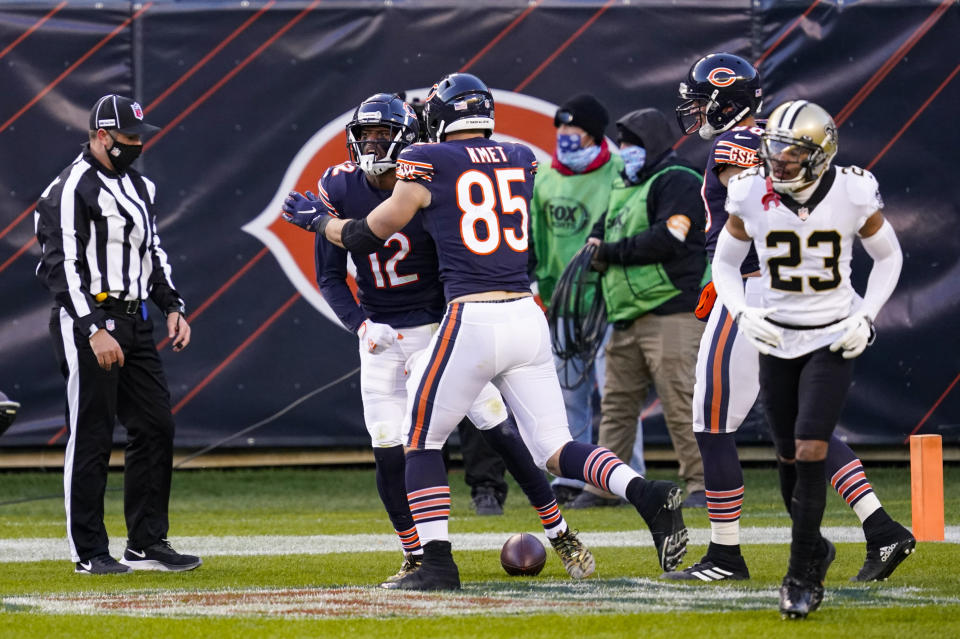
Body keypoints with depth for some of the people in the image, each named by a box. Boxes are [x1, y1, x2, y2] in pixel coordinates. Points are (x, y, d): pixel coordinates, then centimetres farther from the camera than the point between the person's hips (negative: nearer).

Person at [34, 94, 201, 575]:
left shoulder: (138, 186, 16)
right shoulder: (72, 189, -12)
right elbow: (62, 266, -18)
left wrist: (171, 306, 13)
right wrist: (94, 330, -23)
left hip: (134, 324, 9)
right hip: (88, 323, -9)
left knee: (155, 427, 7)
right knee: (92, 437, -4)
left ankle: (147, 544, 14)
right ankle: (89, 551, 3)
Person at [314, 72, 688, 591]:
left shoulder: (426, 163, -2)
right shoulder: (522, 159, 13)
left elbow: (372, 235, 9)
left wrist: (322, 222, 28)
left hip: (471, 321, -5)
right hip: (528, 316, 5)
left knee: (421, 441, 12)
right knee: (554, 450, 8)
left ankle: (437, 563, 3)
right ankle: (648, 495, -15)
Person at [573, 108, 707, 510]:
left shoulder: (677, 182, -6)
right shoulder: (624, 186, 23)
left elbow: (668, 239, -16)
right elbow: (605, 224, 32)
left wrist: (615, 252, -8)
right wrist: (597, 243, 8)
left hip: (672, 311, -9)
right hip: (627, 318, 9)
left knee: (680, 400, -12)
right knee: (617, 402, 10)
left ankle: (703, 484, -9)